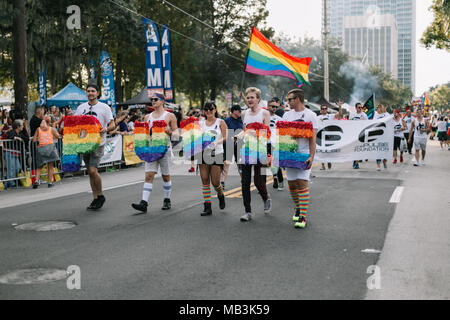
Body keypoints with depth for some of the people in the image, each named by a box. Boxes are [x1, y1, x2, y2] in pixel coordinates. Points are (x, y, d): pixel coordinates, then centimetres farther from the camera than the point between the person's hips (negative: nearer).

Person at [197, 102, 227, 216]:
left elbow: (225, 137, -5)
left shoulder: (220, 122, 1)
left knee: (215, 182, -4)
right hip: (203, 154, 3)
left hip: (217, 154, -3)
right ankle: (207, 207, 4)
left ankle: (221, 195, 31)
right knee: (205, 180, -1)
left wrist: (217, 142, -22)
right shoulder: (201, 123, 10)